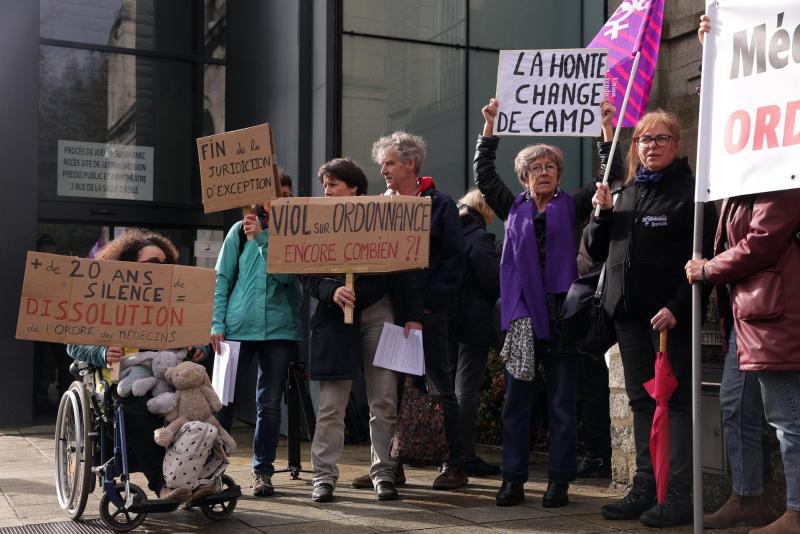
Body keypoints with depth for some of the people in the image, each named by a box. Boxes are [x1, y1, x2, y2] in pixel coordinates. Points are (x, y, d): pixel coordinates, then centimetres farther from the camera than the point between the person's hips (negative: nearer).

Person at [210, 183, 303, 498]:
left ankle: (263, 471, 13)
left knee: (270, 404, 4)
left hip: (279, 328, 0)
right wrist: (217, 323, -3)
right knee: (226, 400, 0)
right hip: (237, 326, 0)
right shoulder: (240, 231, 8)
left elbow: (288, 274, -8)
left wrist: (262, 238, -15)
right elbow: (222, 278, 6)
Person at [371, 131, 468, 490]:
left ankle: (455, 464, 9)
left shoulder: (440, 205, 0)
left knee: (441, 387, 1)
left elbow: (455, 256, -5)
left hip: (428, 311, -5)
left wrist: (435, 299, -14)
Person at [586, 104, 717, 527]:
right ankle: (645, 488, 18)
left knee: (677, 400, -3)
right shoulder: (625, 193, 16)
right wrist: (602, 212, 2)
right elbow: (597, 251, 18)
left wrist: (678, 306, -20)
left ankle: (680, 494, 1)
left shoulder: (689, 191, -5)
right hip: (629, 313, 7)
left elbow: (704, 256, -12)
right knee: (641, 401, 10)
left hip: (670, 314, -7)